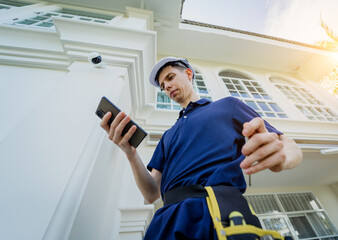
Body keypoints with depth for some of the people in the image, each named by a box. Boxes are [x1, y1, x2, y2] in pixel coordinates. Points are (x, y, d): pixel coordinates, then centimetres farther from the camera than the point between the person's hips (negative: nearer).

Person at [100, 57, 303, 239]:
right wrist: (130, 153, -7)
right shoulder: (168, 136, 19)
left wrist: (280, 156, -19)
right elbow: (151, 194, 11)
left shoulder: (227, 105, 10)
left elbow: (293, 148, 6)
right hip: (170, 215, 4)